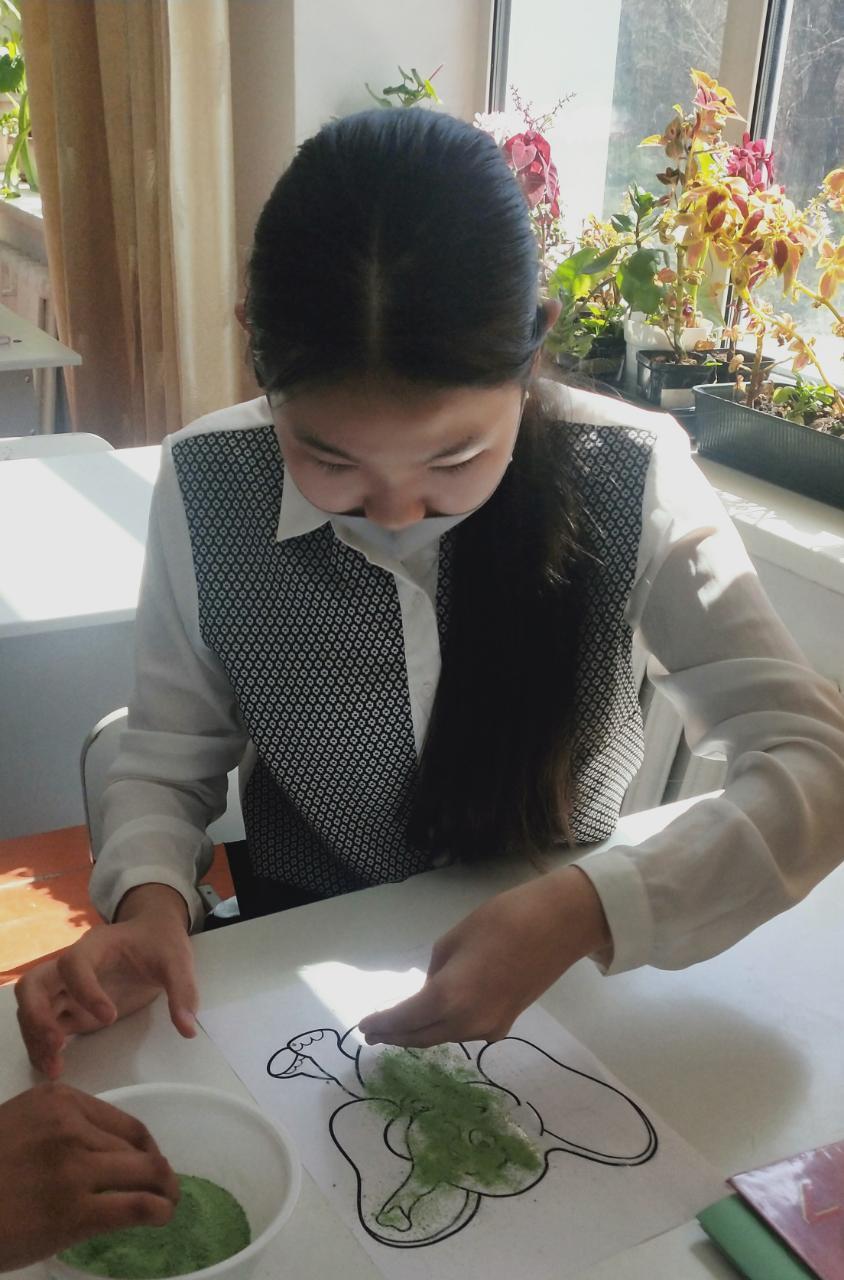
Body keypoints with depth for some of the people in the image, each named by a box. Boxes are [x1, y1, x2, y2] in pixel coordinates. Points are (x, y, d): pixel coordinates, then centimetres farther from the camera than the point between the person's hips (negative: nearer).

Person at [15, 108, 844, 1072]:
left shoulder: (629, 482, -17)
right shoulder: (209, 488, -14)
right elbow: (167, 764, -3)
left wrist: (588, 910, -31)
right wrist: (149, 898, -23)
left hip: (569, 968, 0)